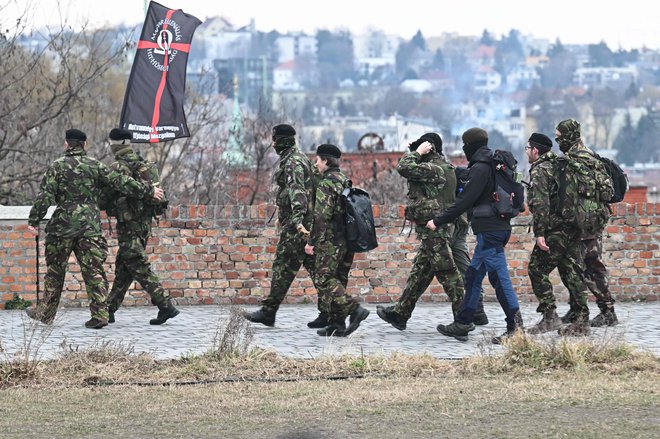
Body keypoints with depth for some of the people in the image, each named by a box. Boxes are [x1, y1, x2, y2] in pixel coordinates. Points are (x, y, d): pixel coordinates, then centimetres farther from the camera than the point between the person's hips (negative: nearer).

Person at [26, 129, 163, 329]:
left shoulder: (57, 166, -1)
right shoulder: (95, 165, 4)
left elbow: (45, 196, -8)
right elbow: (120, 182, 3)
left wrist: (34, 220, -4)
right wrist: (149, 191, 9)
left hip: (63, 225, -2)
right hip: (90, 225, 2)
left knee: (55, 270, 9)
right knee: (93, 270, 1)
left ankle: (46, 313, 16)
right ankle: (100, 314, -7)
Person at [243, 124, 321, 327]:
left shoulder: (292, 163, -14)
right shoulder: (300, 158, 19)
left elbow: (297, 191, -29)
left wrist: (297, 219, -41)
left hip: (295, 226, -10)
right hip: (307, 224, 10)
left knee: (283, 267, -4)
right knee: (314, 266, 6)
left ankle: (268, 312, 0)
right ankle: (327, 312, 3)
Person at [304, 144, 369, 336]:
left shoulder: (326, 184, -13)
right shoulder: (345, 181, 15)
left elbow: (321, 216, -20)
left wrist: (311, 241, -16)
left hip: (330, 241, -9)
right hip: (346, 239, 9)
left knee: (324, 280, -7)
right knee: (335, 280, 12)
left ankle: (354, 309, -19)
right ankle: (336, 324, 11)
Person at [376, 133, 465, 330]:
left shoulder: (434, 169, -17)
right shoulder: (443, 167, 14)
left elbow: (404, 168, -22)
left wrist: (417, 152, -9)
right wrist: (418, 153, 12)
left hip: (434, 228, -10)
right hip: (436, 229, 10)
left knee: (447, 273, -8)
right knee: (420, 271, 15)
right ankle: (400, 313, 24)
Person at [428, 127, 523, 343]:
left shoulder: (480, 169, -13)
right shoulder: (492, 166, 17)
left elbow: (464, 201, -16)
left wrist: (438, 221, -10)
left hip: (489, 230, -10)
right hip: (500, 227, 10)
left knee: (499, 277, -9)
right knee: (473, 275, 15)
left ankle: (515, 327, -11)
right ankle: (462, 324, 19)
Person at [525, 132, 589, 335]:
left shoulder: (539, 171, -8)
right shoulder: (558, 165, 19)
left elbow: (540, 203, -18)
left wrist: (539, 233, -21)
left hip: (555, 231, -9)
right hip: (573, 228, 9)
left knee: (537, 270, -3)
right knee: (572, 273, 8)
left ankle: (550, 316, -9)